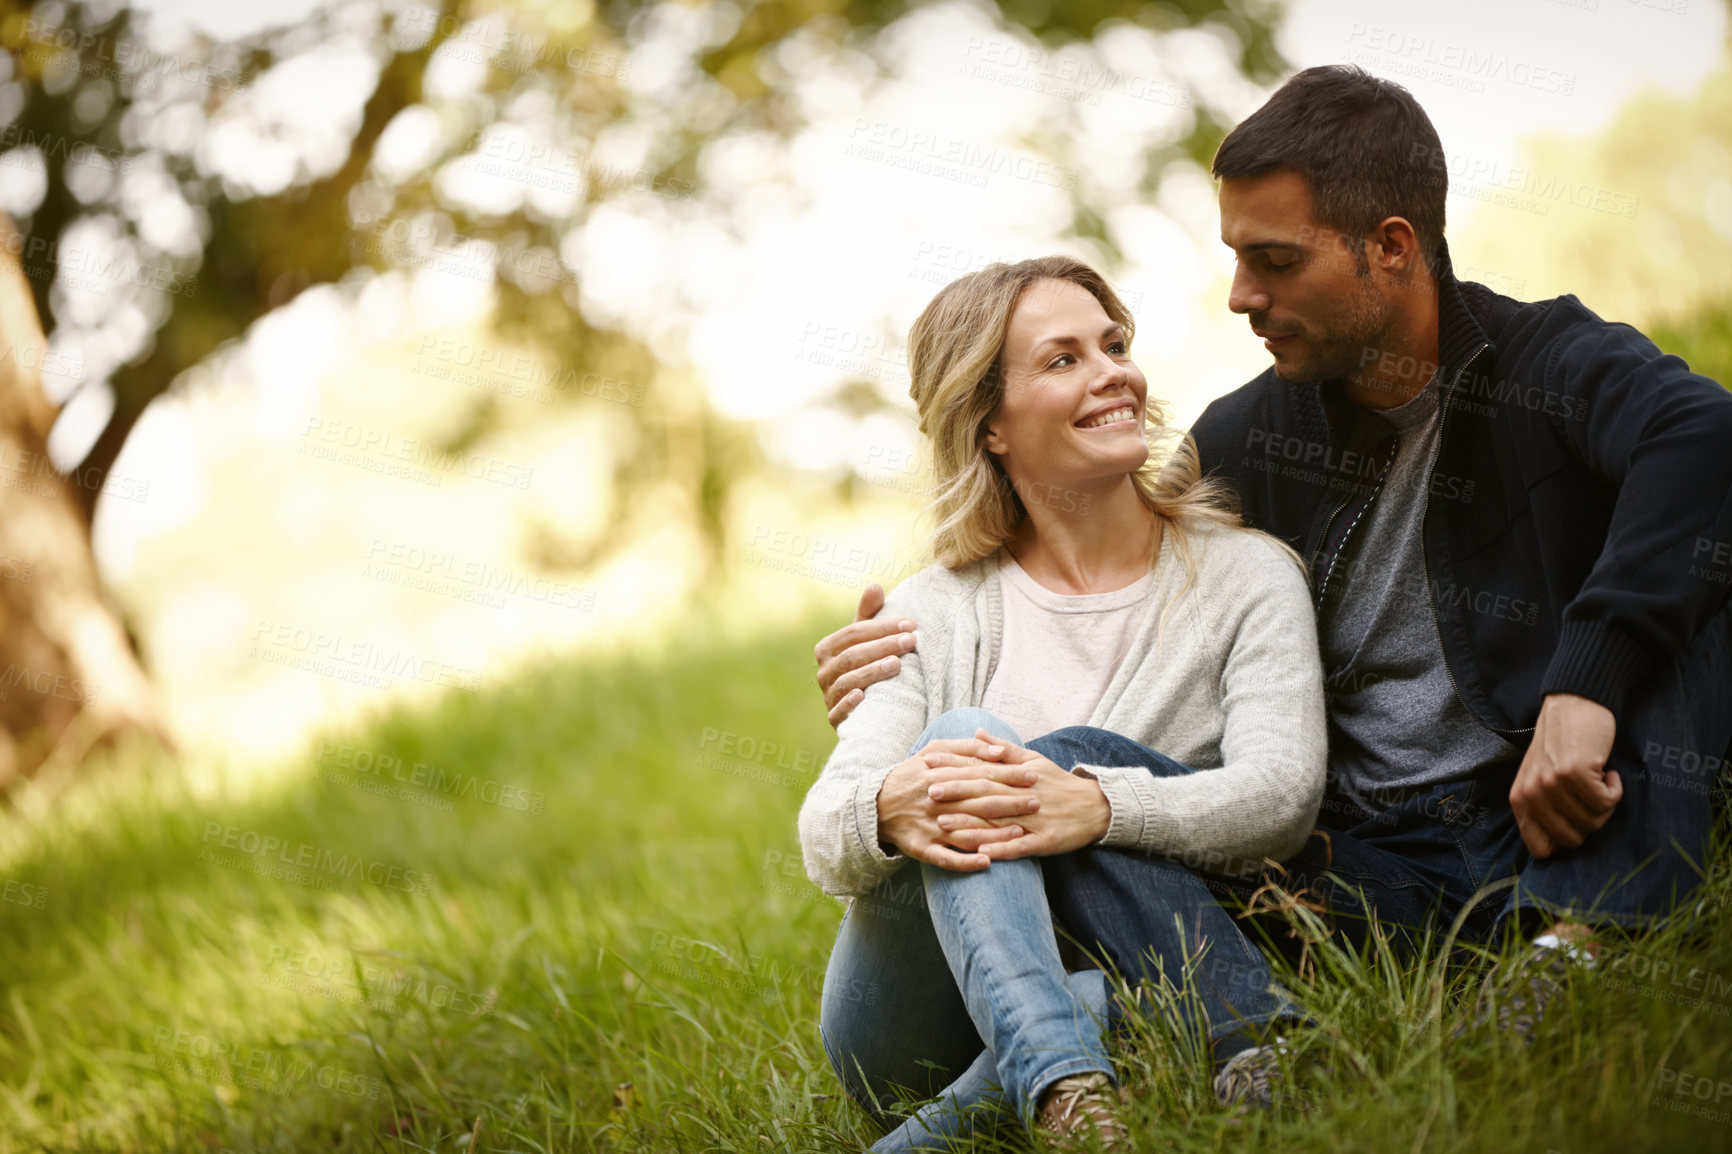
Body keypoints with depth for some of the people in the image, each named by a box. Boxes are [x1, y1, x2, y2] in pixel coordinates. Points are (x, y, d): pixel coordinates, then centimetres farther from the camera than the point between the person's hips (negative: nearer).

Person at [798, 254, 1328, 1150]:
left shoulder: (1244, 577, 5)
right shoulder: (935, 614, 8)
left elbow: (1284, 793, -12)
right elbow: (824, 836, -5)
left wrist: (1099, 806, -32)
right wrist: (888, 808, -32)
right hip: (915, 1039, 1)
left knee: (1072, 757, -27)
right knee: (963, 742, -26)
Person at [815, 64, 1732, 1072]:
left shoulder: (1552, 363, -3)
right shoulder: (1243, 441, 9)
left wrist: (1588, 684, -38)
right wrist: (914, 685, -1)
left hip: (1568, 830, -2)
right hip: (1365, 863, 3)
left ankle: (1587, 929, -35)